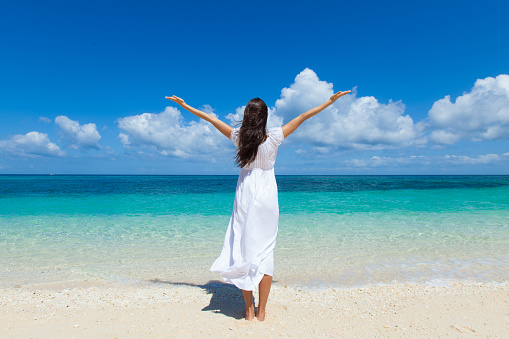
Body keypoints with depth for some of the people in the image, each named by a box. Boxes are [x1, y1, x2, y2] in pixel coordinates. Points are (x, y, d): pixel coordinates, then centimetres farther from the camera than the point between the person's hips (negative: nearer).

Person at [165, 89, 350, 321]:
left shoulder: (239, 136, -2)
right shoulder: (274, 137, -5)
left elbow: (211, 118, 9)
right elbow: (303, 117, 3)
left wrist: (184, 105, 21)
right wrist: (331, 100, 13)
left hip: (245, 194, 1)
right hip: (267, 195, -1)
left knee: (244, 249, 7)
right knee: (265, 251, 6)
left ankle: (249, 310, 15)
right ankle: (261, 311, 14)